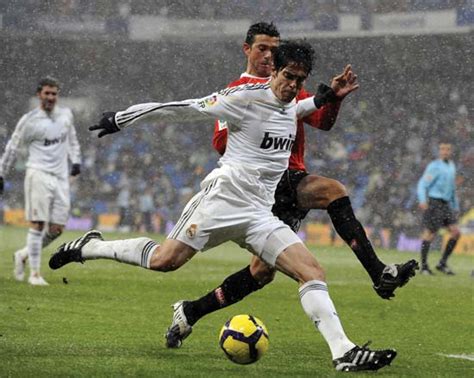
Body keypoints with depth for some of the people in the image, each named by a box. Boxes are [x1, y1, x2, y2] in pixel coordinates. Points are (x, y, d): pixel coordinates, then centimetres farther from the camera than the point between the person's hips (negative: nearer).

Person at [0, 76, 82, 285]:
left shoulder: (66, 115, 10)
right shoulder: (29, 120, -4)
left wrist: (76, 161, 13)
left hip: (61, 178, 5)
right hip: (38, 175, -5)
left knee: (57, 229, 2)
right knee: (37, 224, -10)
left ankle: (23, 255, 23)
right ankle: (34, 274, -5)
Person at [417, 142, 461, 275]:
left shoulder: (451, 166, 16)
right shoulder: (434, 166, -7)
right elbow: (422, 185, -14)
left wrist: (455, 207, 25)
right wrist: (422, 200, -30)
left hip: (445, 204, 7)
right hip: (433, 203, -7)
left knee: (456, 232, -3)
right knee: (429, 234, -5)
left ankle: (442, 264, 3)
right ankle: (424, 266, 4)